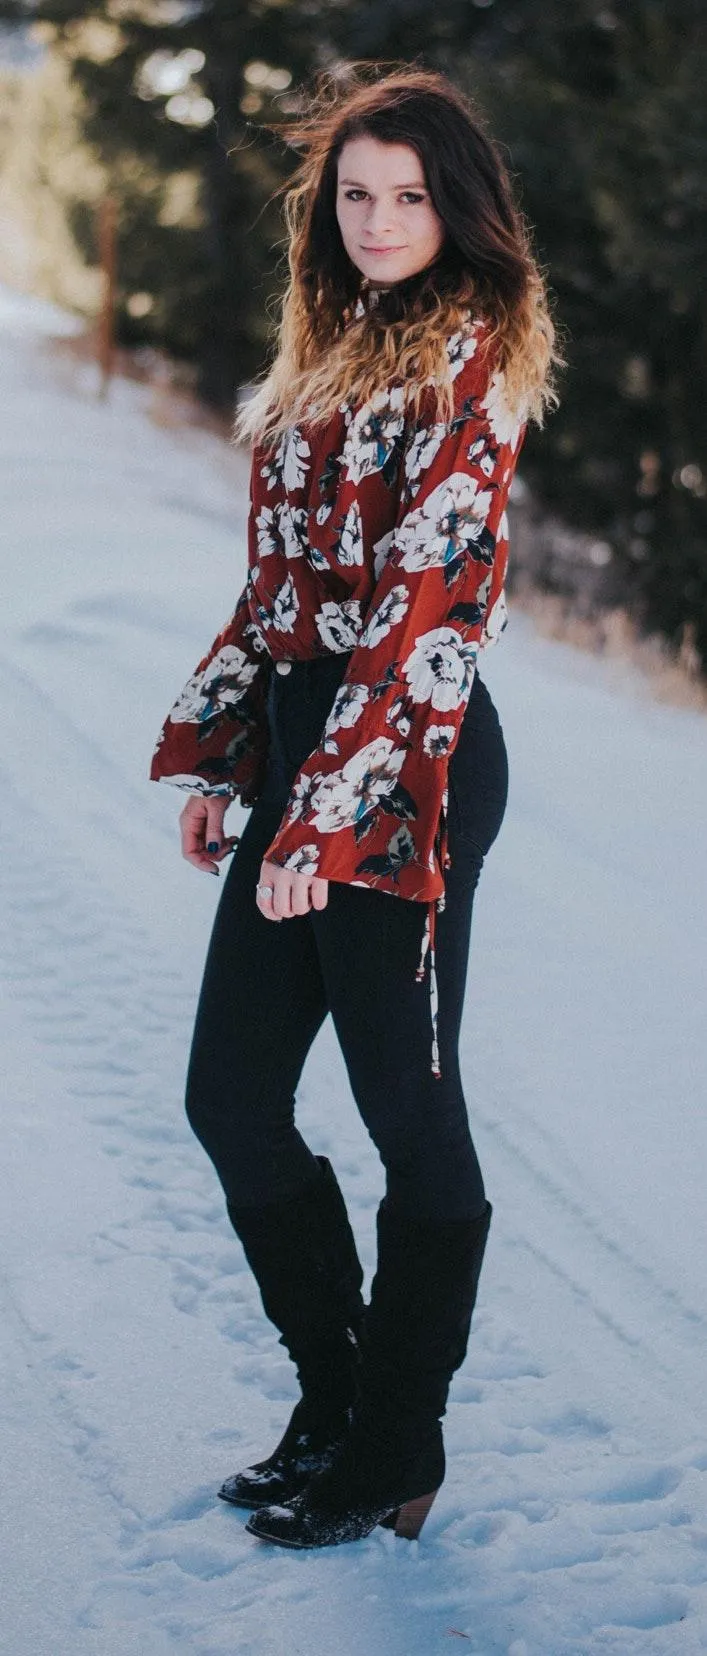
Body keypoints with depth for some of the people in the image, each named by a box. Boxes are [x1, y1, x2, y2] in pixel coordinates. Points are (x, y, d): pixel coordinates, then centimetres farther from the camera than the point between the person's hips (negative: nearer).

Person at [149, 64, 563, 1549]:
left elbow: (431, 608, -18)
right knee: (232, 1097, 10)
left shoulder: (469, 356, -10)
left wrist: (327, 816, -22)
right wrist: (214, 753, 12)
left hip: (407, 765, -9)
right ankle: (336, 1406, 26)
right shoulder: (337, 344, 17)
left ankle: (392, 1463, 17)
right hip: (300, 749, 9)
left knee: (407, 1110, 2)